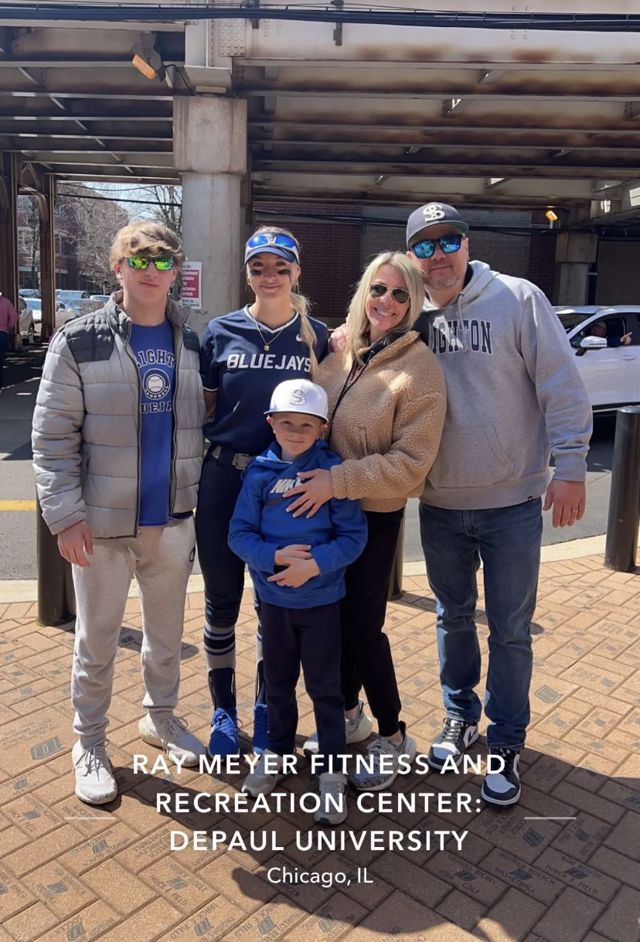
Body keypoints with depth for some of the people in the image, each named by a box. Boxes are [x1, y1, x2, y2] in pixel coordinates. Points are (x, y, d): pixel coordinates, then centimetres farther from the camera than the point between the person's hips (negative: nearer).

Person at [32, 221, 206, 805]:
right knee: (97, 639, 11)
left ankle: (161, 716, 40)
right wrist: (66, 514, -13)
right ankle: (90, 743, 31)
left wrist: (201, 499, 5)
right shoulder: (79, 342, -6)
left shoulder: (192, 343, 5)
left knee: (167, 630, 18)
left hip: (173, 519, 3)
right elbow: (53, 438, -7)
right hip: (103, 520, -3)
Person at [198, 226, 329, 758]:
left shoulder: (316, 336, 1)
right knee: (222, 599, 10)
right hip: (223, 480, 0)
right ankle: (223, 710, 31)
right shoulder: (221, 332, 0)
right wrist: (194, 471, -1)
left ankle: (266, 710, 32)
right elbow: (203, 407, 5)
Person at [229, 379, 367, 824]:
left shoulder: (333, 471, -11)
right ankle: (278, 750, 43)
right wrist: (275, 556, -21)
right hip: (274, 599, 3)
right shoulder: (260, 471, -5)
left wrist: (315, 564, -23)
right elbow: (240, 533, -5)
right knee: (278, 682, 20)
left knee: (325, 687, 9)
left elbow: (354, 535, -11)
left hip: (322, 599, -2)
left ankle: (332, 771, 26)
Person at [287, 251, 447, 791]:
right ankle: (348, 715, 40)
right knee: (332, 616, 16)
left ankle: (393, 736, 27)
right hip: (323, 509, 6)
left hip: (374, 517, -6)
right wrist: (308, 476, 2)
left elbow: (410, 463, -19)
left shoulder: (420, 370, -15)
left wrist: (336, 482, -24)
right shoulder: (340, 350, 2)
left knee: (362, 626, 3)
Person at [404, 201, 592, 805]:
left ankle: (505, 743, 26)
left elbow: (561, 386, -9)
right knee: (453, 618, 19)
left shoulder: (518, 299, -7)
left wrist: (569, 466, -13)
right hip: (439, 506, 4)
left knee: (510, 631, 7)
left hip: (512, 504, -3)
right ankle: (460, 716, 40)